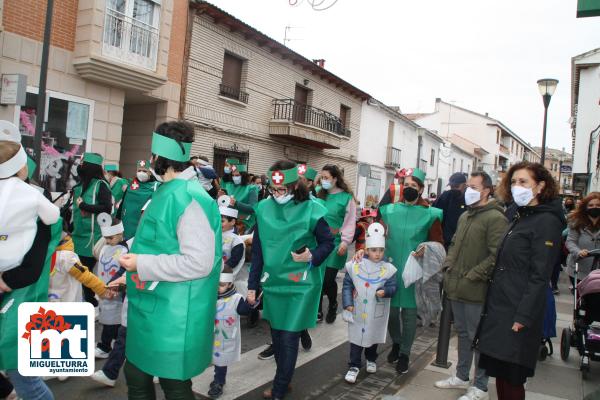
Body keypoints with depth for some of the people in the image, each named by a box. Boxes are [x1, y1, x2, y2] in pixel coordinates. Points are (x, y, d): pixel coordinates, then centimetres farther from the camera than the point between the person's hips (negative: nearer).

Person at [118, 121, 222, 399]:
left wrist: (142, 265, -21)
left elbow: (199, 263, -27)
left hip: (173, 316, -9)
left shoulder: (189, 198, -22)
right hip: (150, 309, 10)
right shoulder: (167, 191, 9)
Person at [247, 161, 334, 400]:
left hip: (300, 284, -4)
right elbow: (257, 251, 4)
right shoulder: (264, 209, -2)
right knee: (276, 335, 15)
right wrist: (252, 285, 6)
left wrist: (312, 256, -19)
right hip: (272, 282, 4)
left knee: (289, 338, 1)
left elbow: (328, 242, 0)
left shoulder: (311, 210, -12)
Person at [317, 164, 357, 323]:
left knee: (328, 278, -2)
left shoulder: (347, 197, -4)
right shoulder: (320, 195, 9)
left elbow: (350, 222, -5)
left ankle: (333, 306, 27)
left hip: (335, 242, -4)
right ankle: (318, 310, 17)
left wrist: (345, 242, -12)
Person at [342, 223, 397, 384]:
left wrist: (385, 291, -28)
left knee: (373, 336, 19)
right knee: (356, 338, 4)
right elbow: (347, 285, -2)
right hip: (357, 311, -1)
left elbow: (393, 286, -6)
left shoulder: (388, 269, -8)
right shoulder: (355, 266, -8)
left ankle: (371, 359, 44)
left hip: (376, 313, 1)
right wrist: (347, 303, -7)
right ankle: (354, 366, 15)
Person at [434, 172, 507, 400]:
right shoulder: (465, 216, 14)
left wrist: (473, 276, -19)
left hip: (476, 291, -8)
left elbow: (496, 255, -21)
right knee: (462, 333, 20)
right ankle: (462, 376, 35)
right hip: (456, 287, 8)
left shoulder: (495, 218, -13)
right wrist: (448, 265, 9)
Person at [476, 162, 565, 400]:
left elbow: (539, 275, -17)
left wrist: (523, 317, -20)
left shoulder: (547, 221, -11)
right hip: (499, 308, 8)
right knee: (500, 372, 14)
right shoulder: (521, 218, 16)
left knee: (511, 380, 1)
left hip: (517, 313, -8)